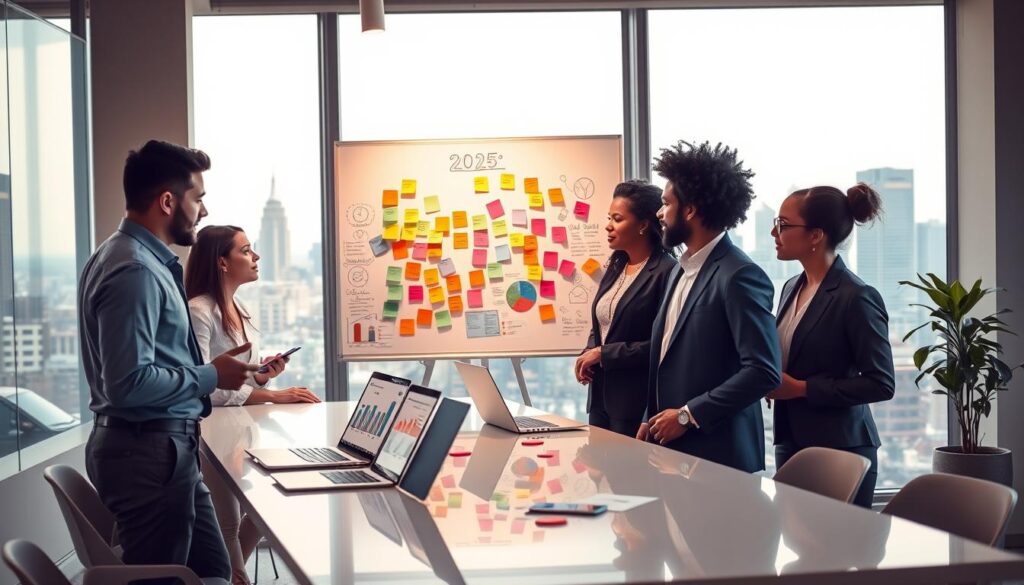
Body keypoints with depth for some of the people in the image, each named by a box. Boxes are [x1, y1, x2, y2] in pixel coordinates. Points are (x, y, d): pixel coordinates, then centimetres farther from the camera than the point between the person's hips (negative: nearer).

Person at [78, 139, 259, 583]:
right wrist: (211, 377, -16)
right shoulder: (134, 271, -21)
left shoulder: (144, 260, 12)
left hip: (163, 446, 10)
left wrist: (208, 372, 10)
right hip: (147, 451, -10)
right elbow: (129, 383, -27)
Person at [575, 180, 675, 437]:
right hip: (602, 395, 8)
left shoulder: (666, 272, -13)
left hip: (639, 403, -8)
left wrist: (603, 354, -14)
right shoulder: (616, 267, 13)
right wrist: (588, 355, 1)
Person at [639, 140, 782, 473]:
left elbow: (764, 371, -20)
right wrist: (651, 420, 11)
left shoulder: (740, 277, -14)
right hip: (672, 448, 8)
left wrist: (688, 415, -17)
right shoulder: (681, 270, 14)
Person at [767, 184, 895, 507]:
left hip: (840, 452, -7)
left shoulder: (856, 297, -14)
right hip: (791, 443, 8)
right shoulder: (793, 287, 10)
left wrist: (802, 389, -16)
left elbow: (881, 383, -15)